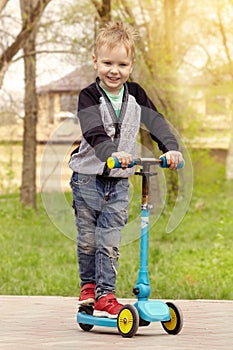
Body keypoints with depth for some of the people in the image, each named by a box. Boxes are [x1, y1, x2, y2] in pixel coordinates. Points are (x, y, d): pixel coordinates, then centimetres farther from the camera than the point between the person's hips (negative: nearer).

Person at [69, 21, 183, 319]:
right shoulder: (89, 97, -13)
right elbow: (94, 133, -28)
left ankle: (105, 295, 3)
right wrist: (112, 153, -47)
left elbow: (156, 122, -6)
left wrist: (171, 148, -25)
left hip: (119, 182, 2)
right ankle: (88, 285, 30)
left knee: (110, 242, -2)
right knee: (87, 239, 9)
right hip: (88, 178, -2)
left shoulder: (135, 95, 1)